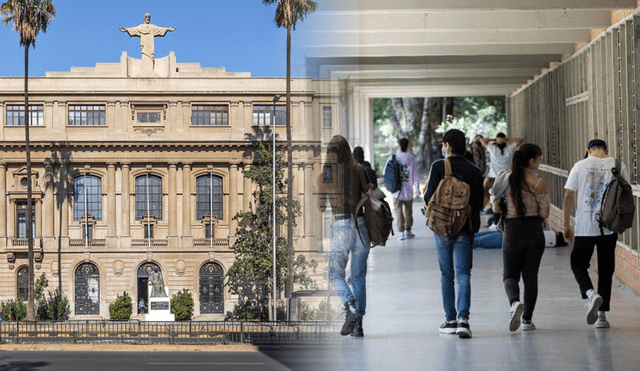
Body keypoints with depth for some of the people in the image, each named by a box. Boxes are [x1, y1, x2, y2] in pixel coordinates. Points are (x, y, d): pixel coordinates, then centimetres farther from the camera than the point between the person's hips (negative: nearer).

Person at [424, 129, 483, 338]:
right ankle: (463, 318, -15)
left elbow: (429, 197, -9)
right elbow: (479, 204, 4)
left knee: (446, 274, 10)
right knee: (463, 274, -1)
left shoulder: (439, 166, -7)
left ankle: (451, 319, 12)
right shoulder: (474, 171, 2)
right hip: (465, 228, 1)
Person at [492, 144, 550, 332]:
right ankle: (527, 319, 9)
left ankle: (515, 302, -20)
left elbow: (496, 209, 3)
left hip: (512, 231, 1)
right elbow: (544, 214, -6)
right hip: (534, 231, -1)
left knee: (510, 274, 10)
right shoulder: (539, 183, -8)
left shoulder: (505, 179, -2)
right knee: (530, 277, 9)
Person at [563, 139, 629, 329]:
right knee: (605, 270, 11)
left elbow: (568, 196, -1)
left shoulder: (580, 166, 0)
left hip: (584, 227, -2)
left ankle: (591, 294, -16)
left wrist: (567, 225, 6)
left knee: (578, 264, 12)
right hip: (609, 227, 2)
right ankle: (602, 315, 11)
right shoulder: (618, 166, 3)